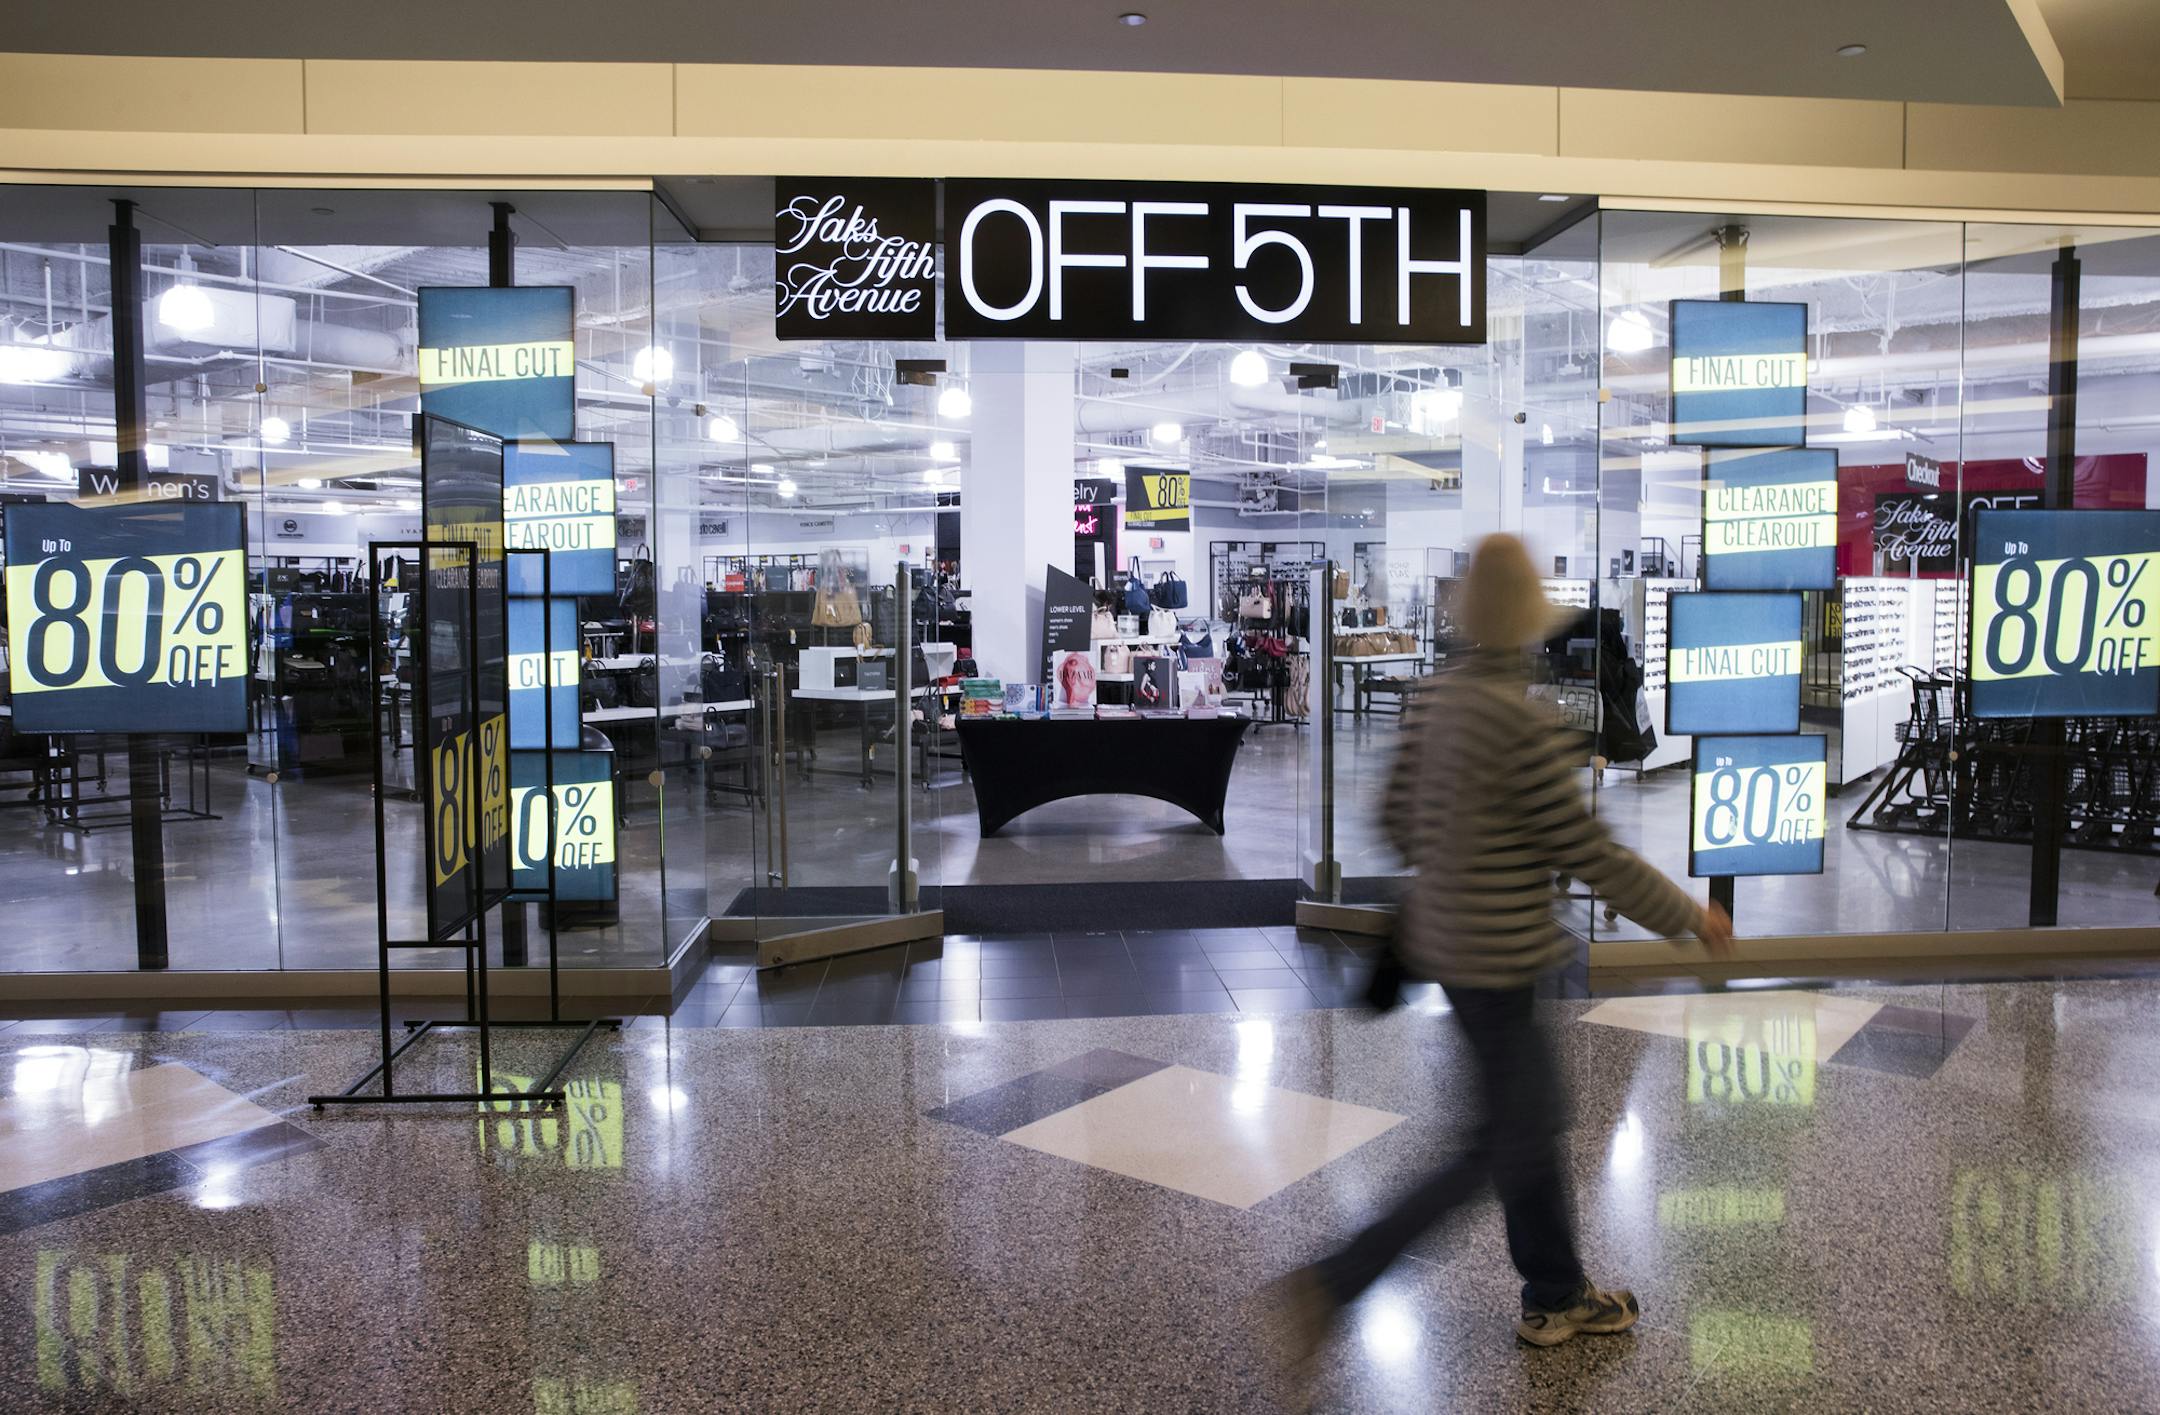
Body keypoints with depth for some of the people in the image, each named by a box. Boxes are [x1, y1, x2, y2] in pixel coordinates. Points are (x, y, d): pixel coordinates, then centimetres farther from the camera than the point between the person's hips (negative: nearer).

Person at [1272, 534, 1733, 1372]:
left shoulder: (1438, 698, 3)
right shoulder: (1520, 722, -23)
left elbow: (1398, 820, 10)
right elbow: (1589, 853, -19)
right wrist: (1690, 918, -5)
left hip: (1449, 941, 9)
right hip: (1497, 960, -9)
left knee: (1536, 1115, 21)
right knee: (1508, 1148, 3)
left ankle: (1555, 1296, 35)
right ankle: (1334, 1285, 0)